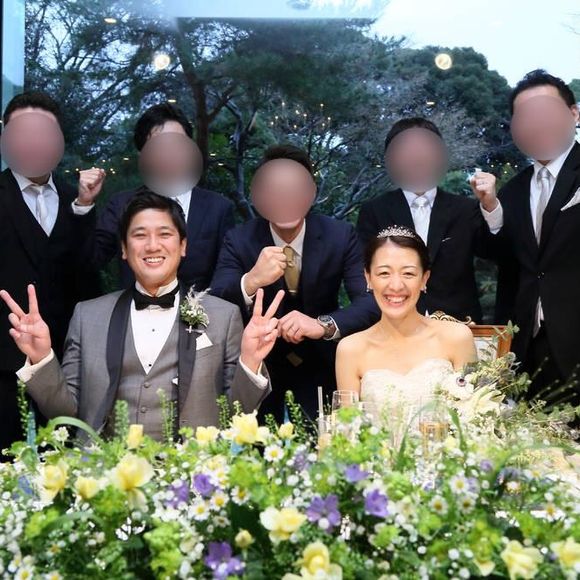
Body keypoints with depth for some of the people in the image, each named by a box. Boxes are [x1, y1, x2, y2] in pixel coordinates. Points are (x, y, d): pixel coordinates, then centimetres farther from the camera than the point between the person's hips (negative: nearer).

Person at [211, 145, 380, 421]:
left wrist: (323, 325, -43)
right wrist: (251, 281, -47)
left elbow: (371, 302, -24)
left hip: (320, 366, 0)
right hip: (260, 364, 0)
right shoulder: (239, 240, -15)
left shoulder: (340, 235, -15)